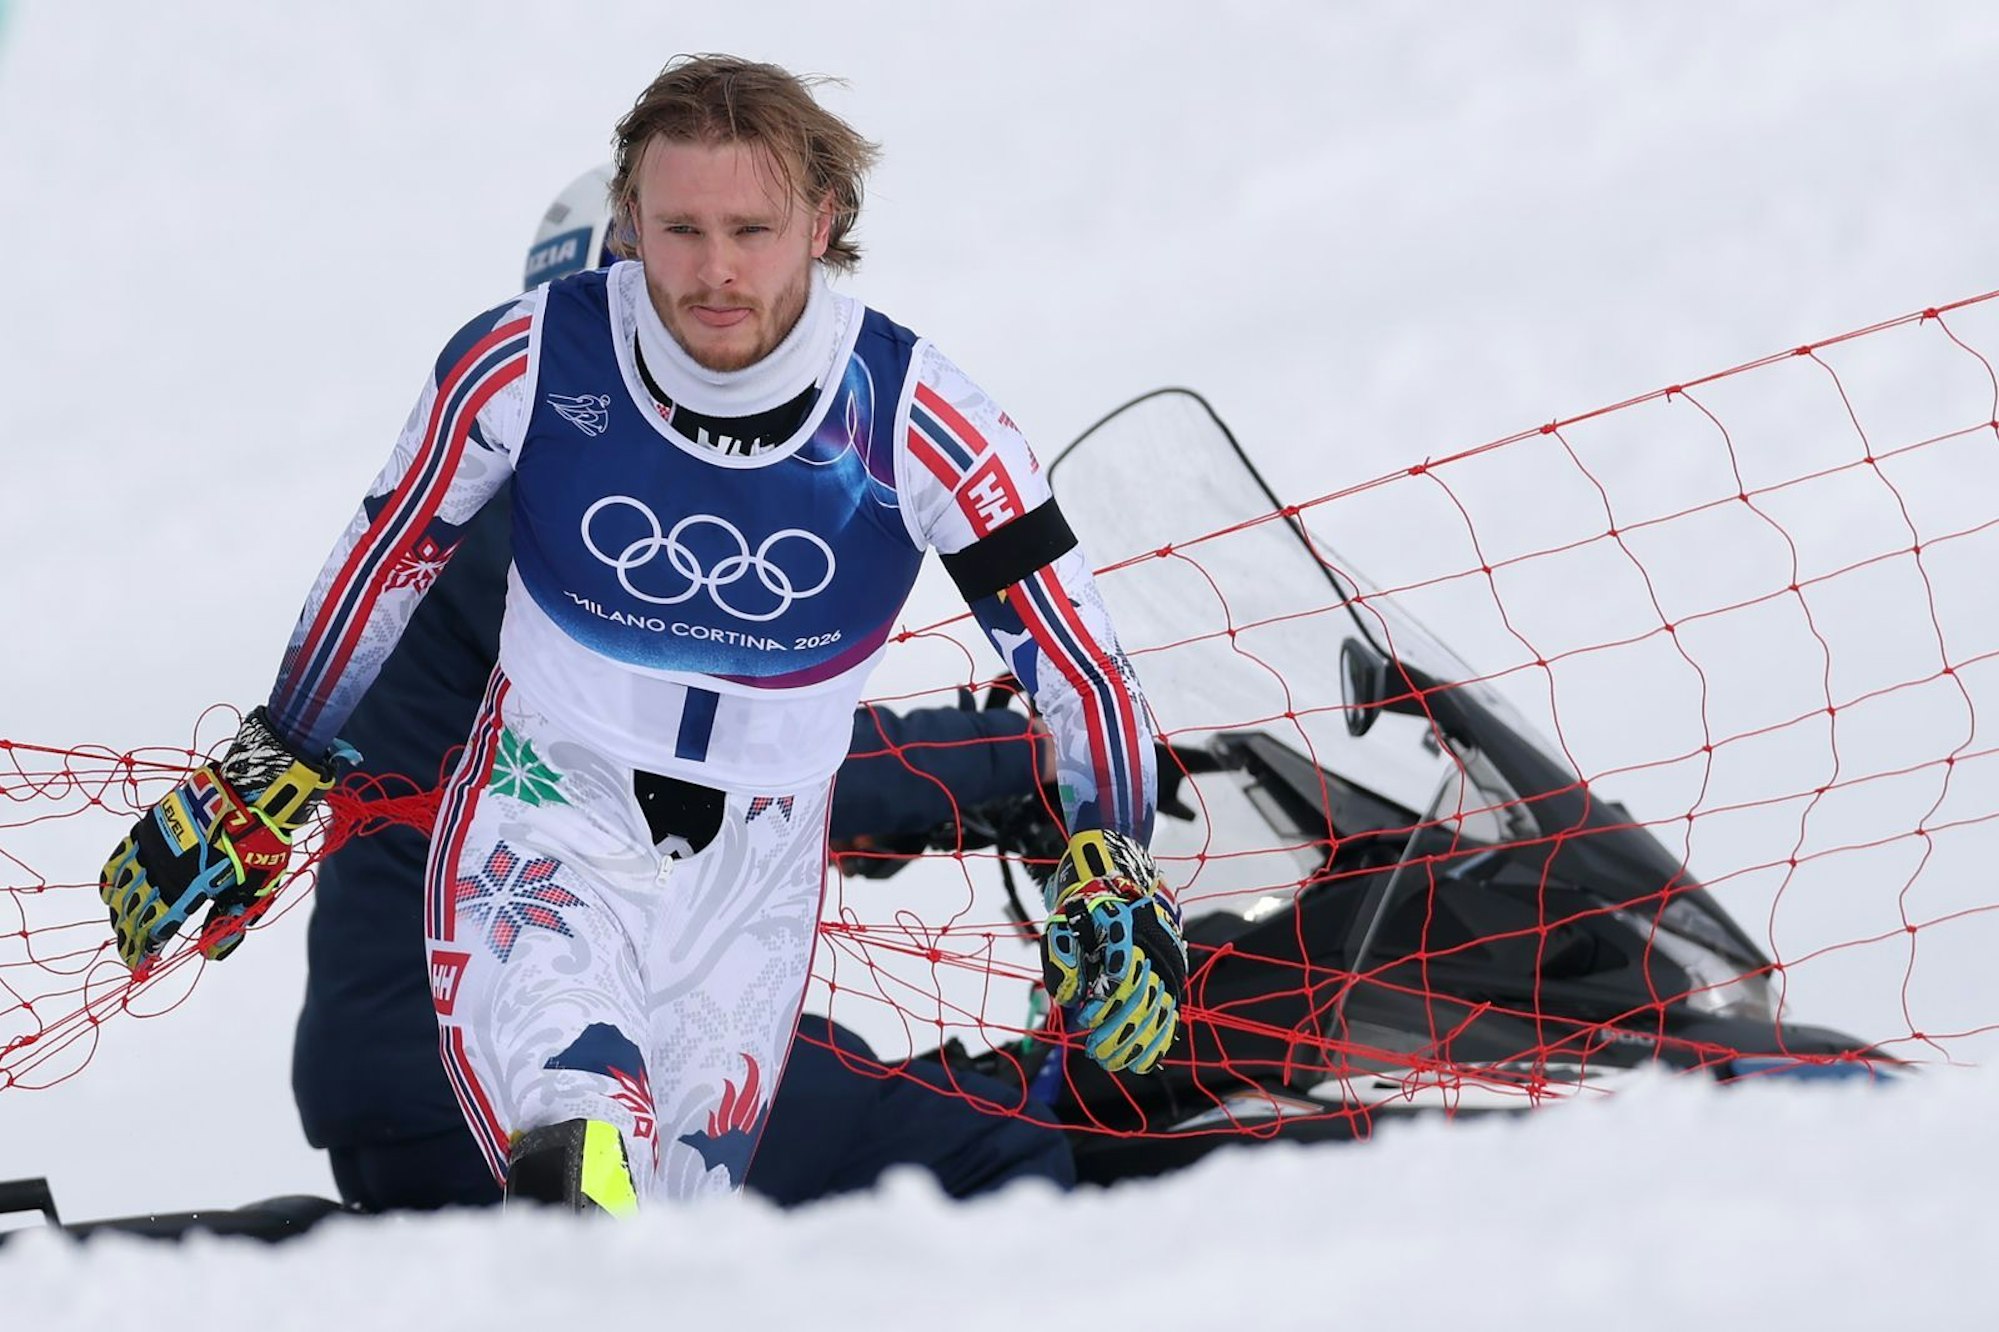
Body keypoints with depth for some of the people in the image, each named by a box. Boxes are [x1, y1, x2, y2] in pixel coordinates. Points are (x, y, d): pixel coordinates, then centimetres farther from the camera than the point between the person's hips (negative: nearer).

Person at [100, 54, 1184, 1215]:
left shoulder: (916, 422, -15)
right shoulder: (529, 363, -14)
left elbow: (1075, 657, -5)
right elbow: (387, 558, 3)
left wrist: (1110, 875, -10)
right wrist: (265, 781, 10)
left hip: (757, 858, 2)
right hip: (550, 802, -1)